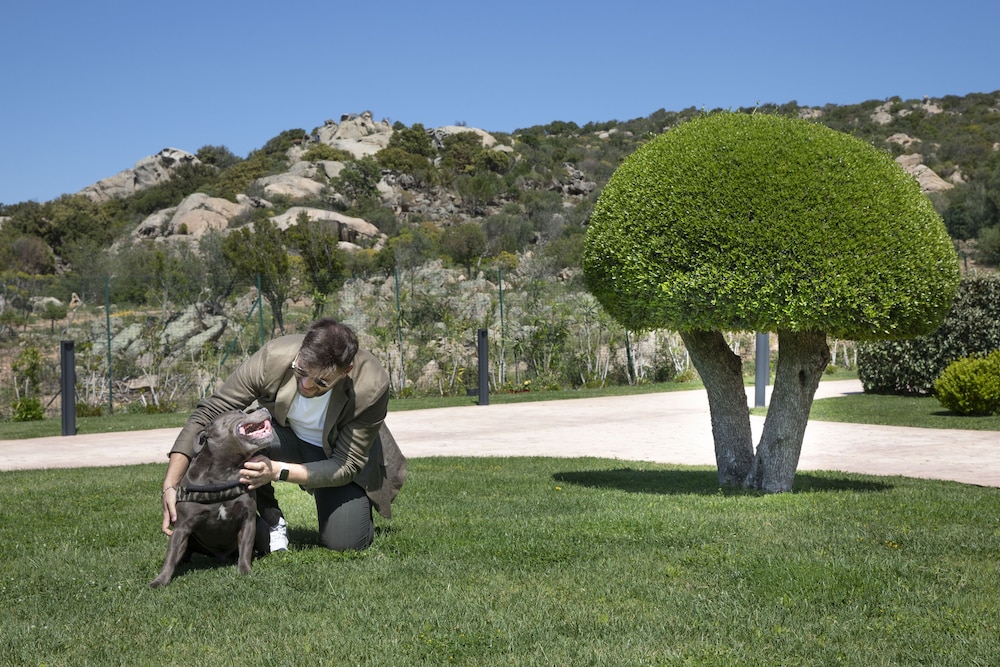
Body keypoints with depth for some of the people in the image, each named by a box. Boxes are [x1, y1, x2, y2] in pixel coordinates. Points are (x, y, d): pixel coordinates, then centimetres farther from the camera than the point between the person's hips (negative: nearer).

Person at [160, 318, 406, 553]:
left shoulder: (372, 386, -34)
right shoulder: (273, 358, -32)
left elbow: (347, 466, -25)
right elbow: (206, 415, -25)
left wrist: (278, 472, -39)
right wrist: (171, 485, -33)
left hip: (338, 453, -1)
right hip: (284, 436, 1)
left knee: (344, 543, -22)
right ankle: (270, 522, -8)